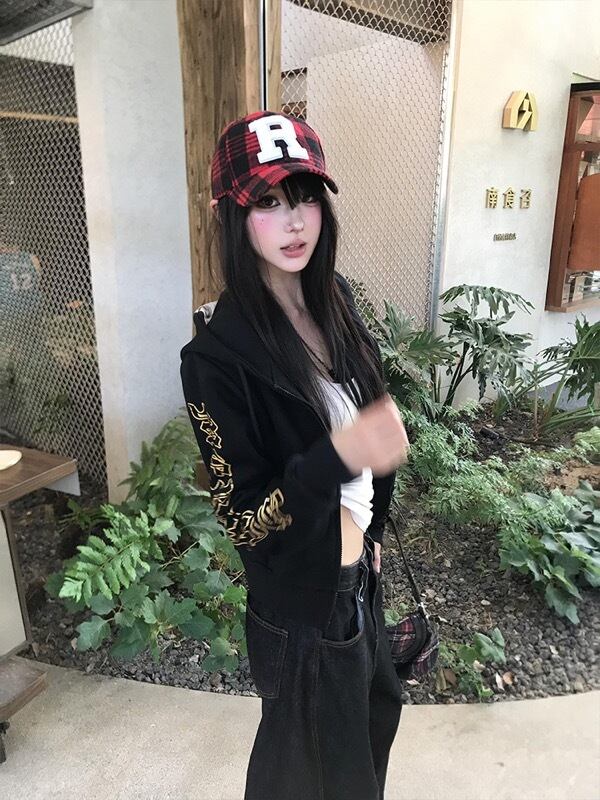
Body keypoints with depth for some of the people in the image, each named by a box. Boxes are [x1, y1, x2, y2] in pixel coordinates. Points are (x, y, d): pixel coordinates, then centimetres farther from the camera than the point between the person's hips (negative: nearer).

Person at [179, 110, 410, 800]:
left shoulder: (333, 300, -6)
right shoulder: (217, 353, -26)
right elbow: (244, 521, -23)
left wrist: (371, 530, 13)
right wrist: (338, 454, -39)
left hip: (357, 573, 7)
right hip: (299, 602, -7)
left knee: (375, 708, 32)